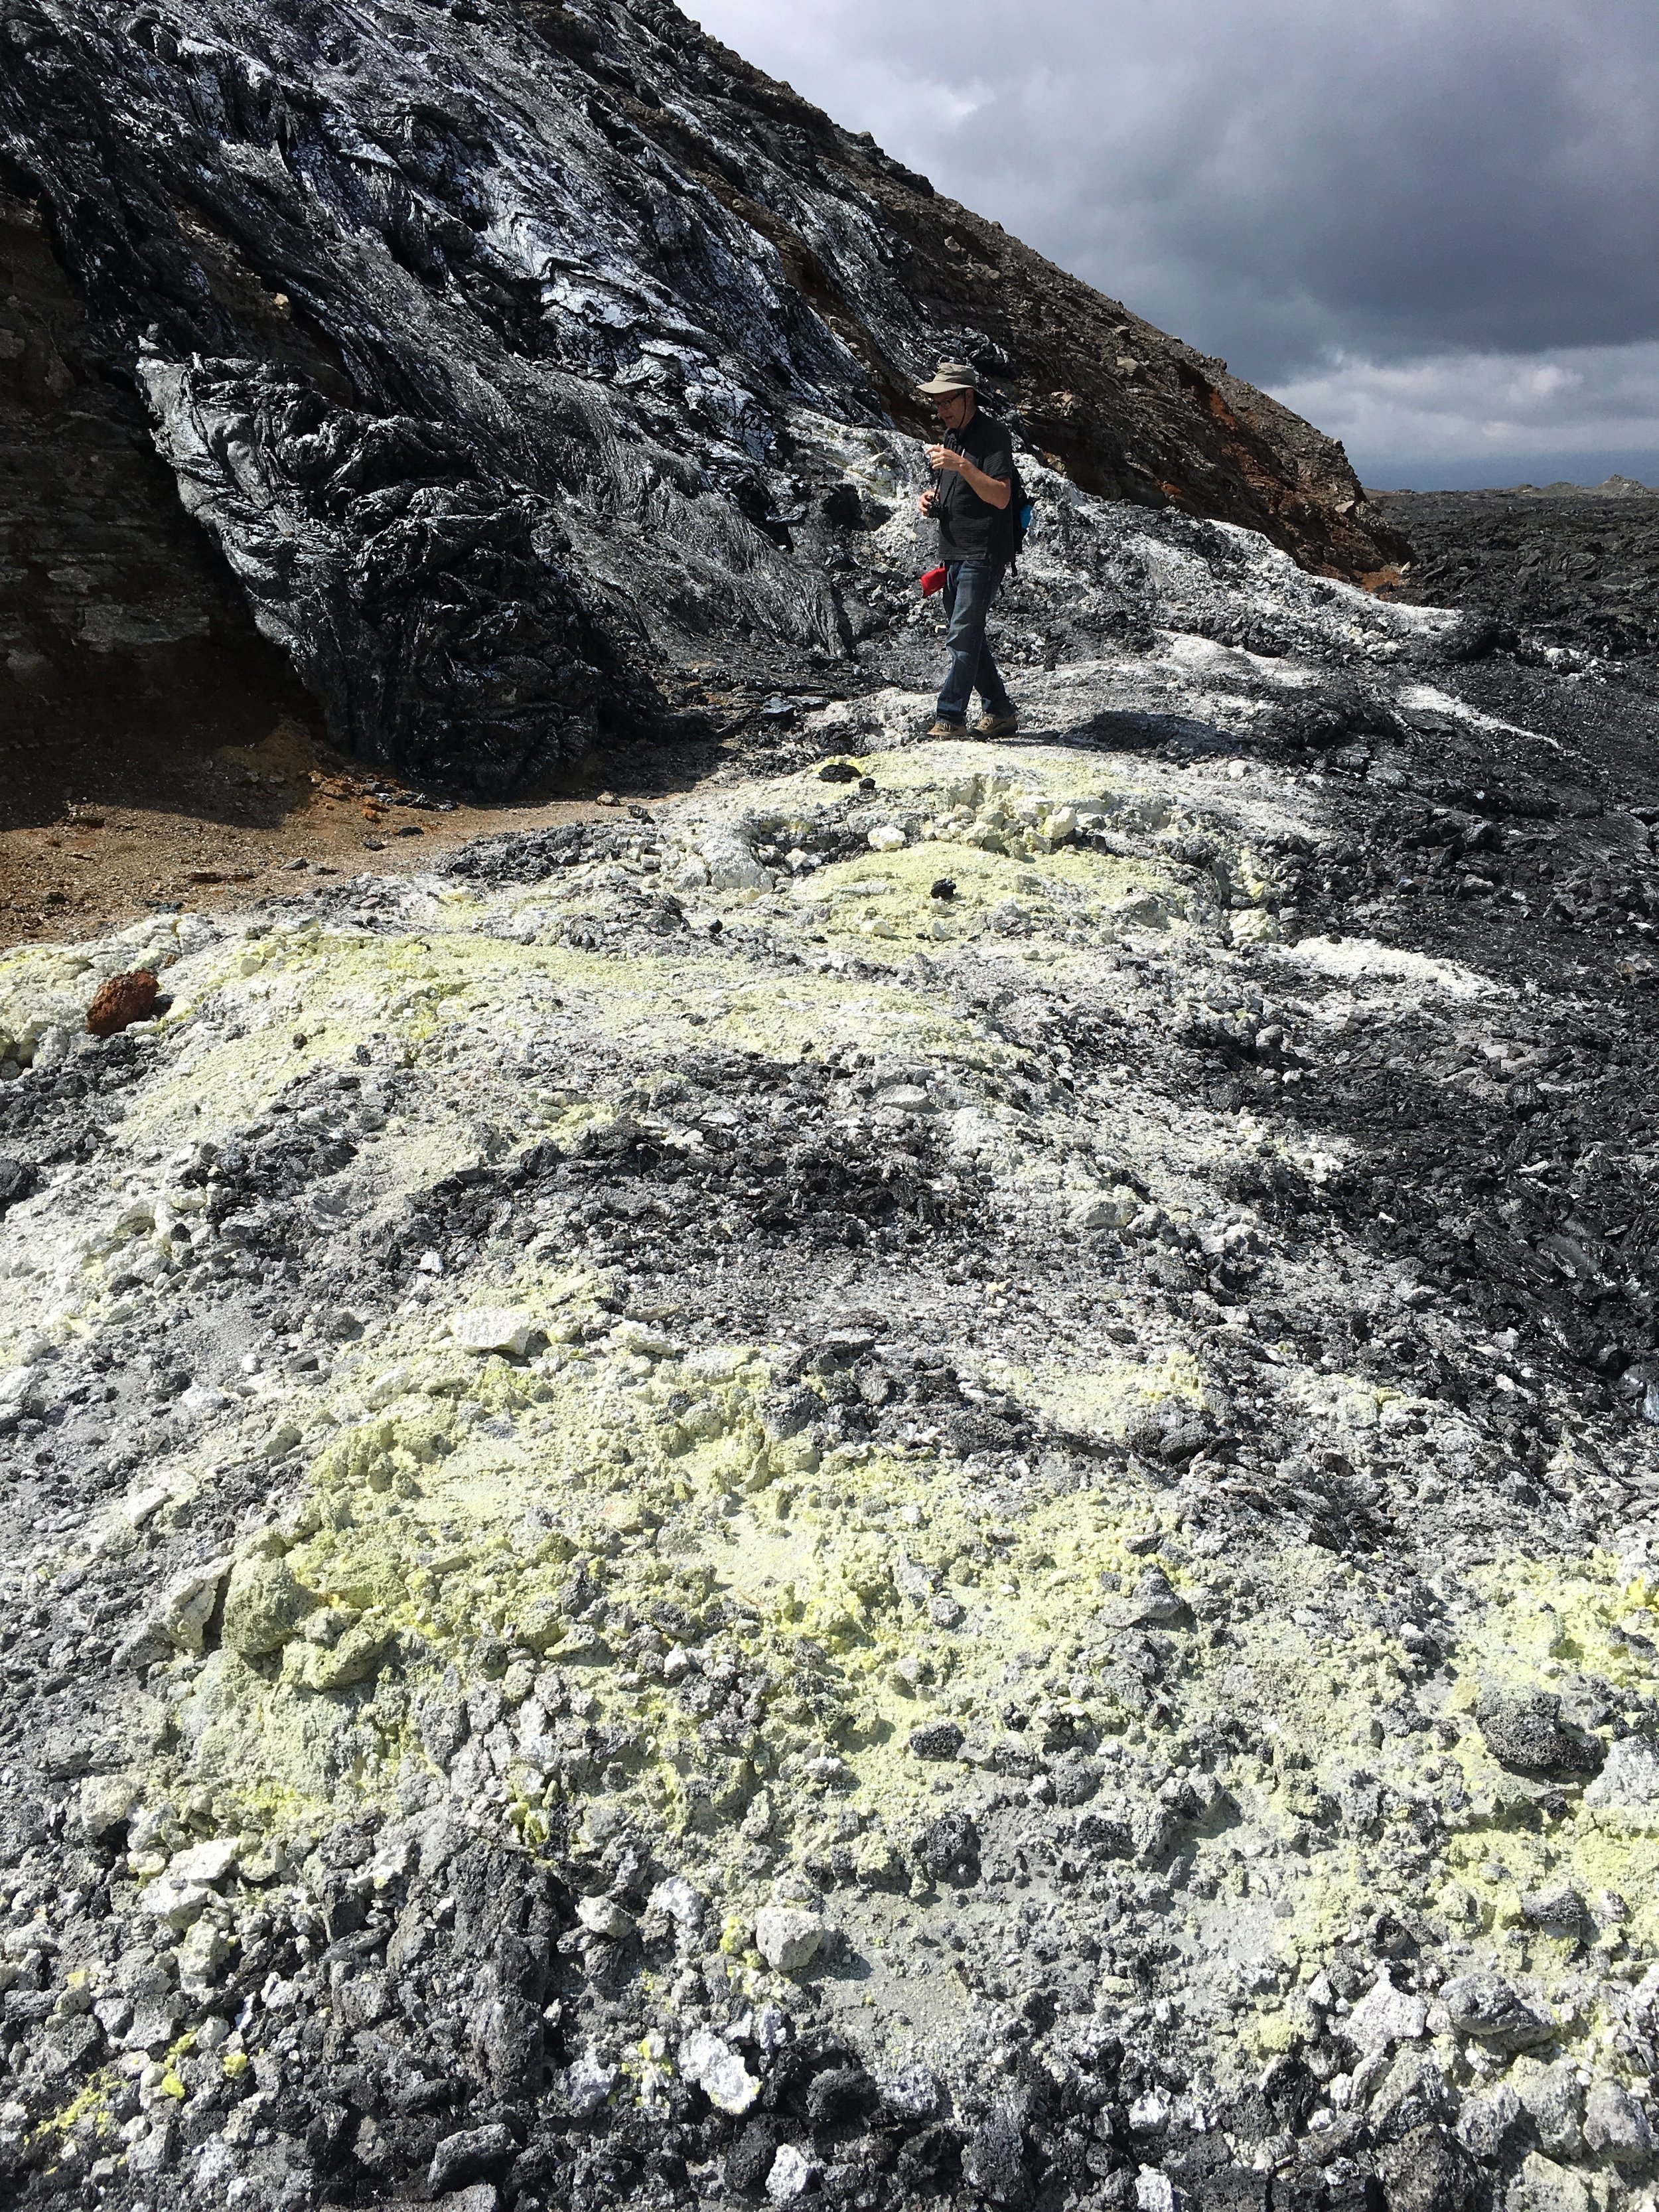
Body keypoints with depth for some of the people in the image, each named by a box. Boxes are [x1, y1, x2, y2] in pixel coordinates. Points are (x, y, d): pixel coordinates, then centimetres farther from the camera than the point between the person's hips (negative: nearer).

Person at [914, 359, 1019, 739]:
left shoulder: (993, 435, -11)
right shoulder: (951, 435, 16)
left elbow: (1000, 497, -21)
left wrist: (962, 465, -29)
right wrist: (932, 498, 7)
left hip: (983, 554, -9)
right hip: (954, 552, 10)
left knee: (962, 637, -12)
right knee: (966, 638, 11)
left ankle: (950, 718, -8)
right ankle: (1000, 711, 19)